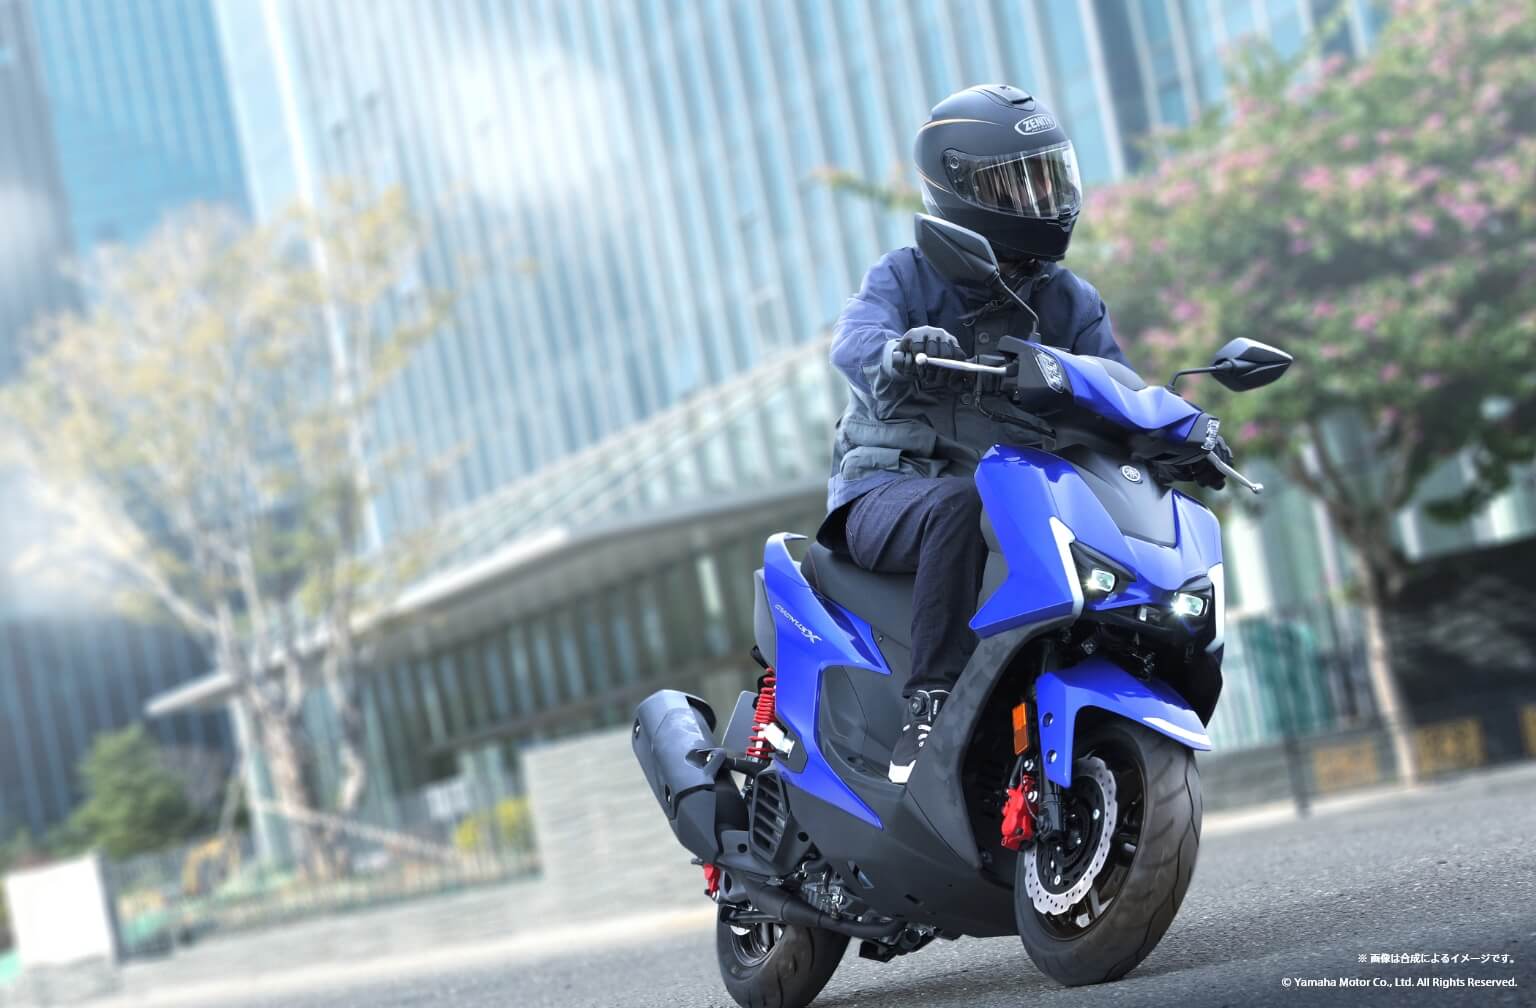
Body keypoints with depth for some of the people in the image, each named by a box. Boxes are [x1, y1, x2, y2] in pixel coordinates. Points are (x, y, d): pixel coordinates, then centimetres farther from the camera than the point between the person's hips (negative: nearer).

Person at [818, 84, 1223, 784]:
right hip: (890, 493, -4)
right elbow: (854, 340, -22)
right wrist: (900, 355, -47)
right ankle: (930, 702, -39)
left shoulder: (1068, 301, 13)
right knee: (960, 505, -39)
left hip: (1021, 495, 5)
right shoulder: (907, 277, 0)